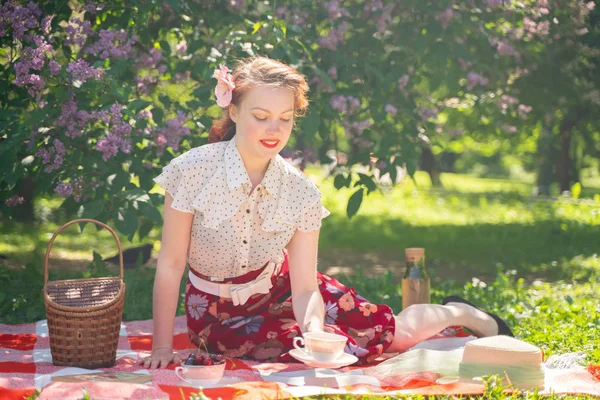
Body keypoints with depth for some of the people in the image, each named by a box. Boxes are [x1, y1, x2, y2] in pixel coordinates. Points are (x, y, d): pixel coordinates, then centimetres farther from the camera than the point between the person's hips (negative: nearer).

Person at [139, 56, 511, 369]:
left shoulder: (301, 192, -15)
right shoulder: (192, 172, -23)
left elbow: (305, 288, -15)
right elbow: (170, 266, -17)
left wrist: (315, 331, -36)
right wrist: (162, 348, -19)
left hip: (279, 291, 3)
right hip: (218, 312, -2)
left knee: (390, 332, -5)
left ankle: (459, 314, 29)